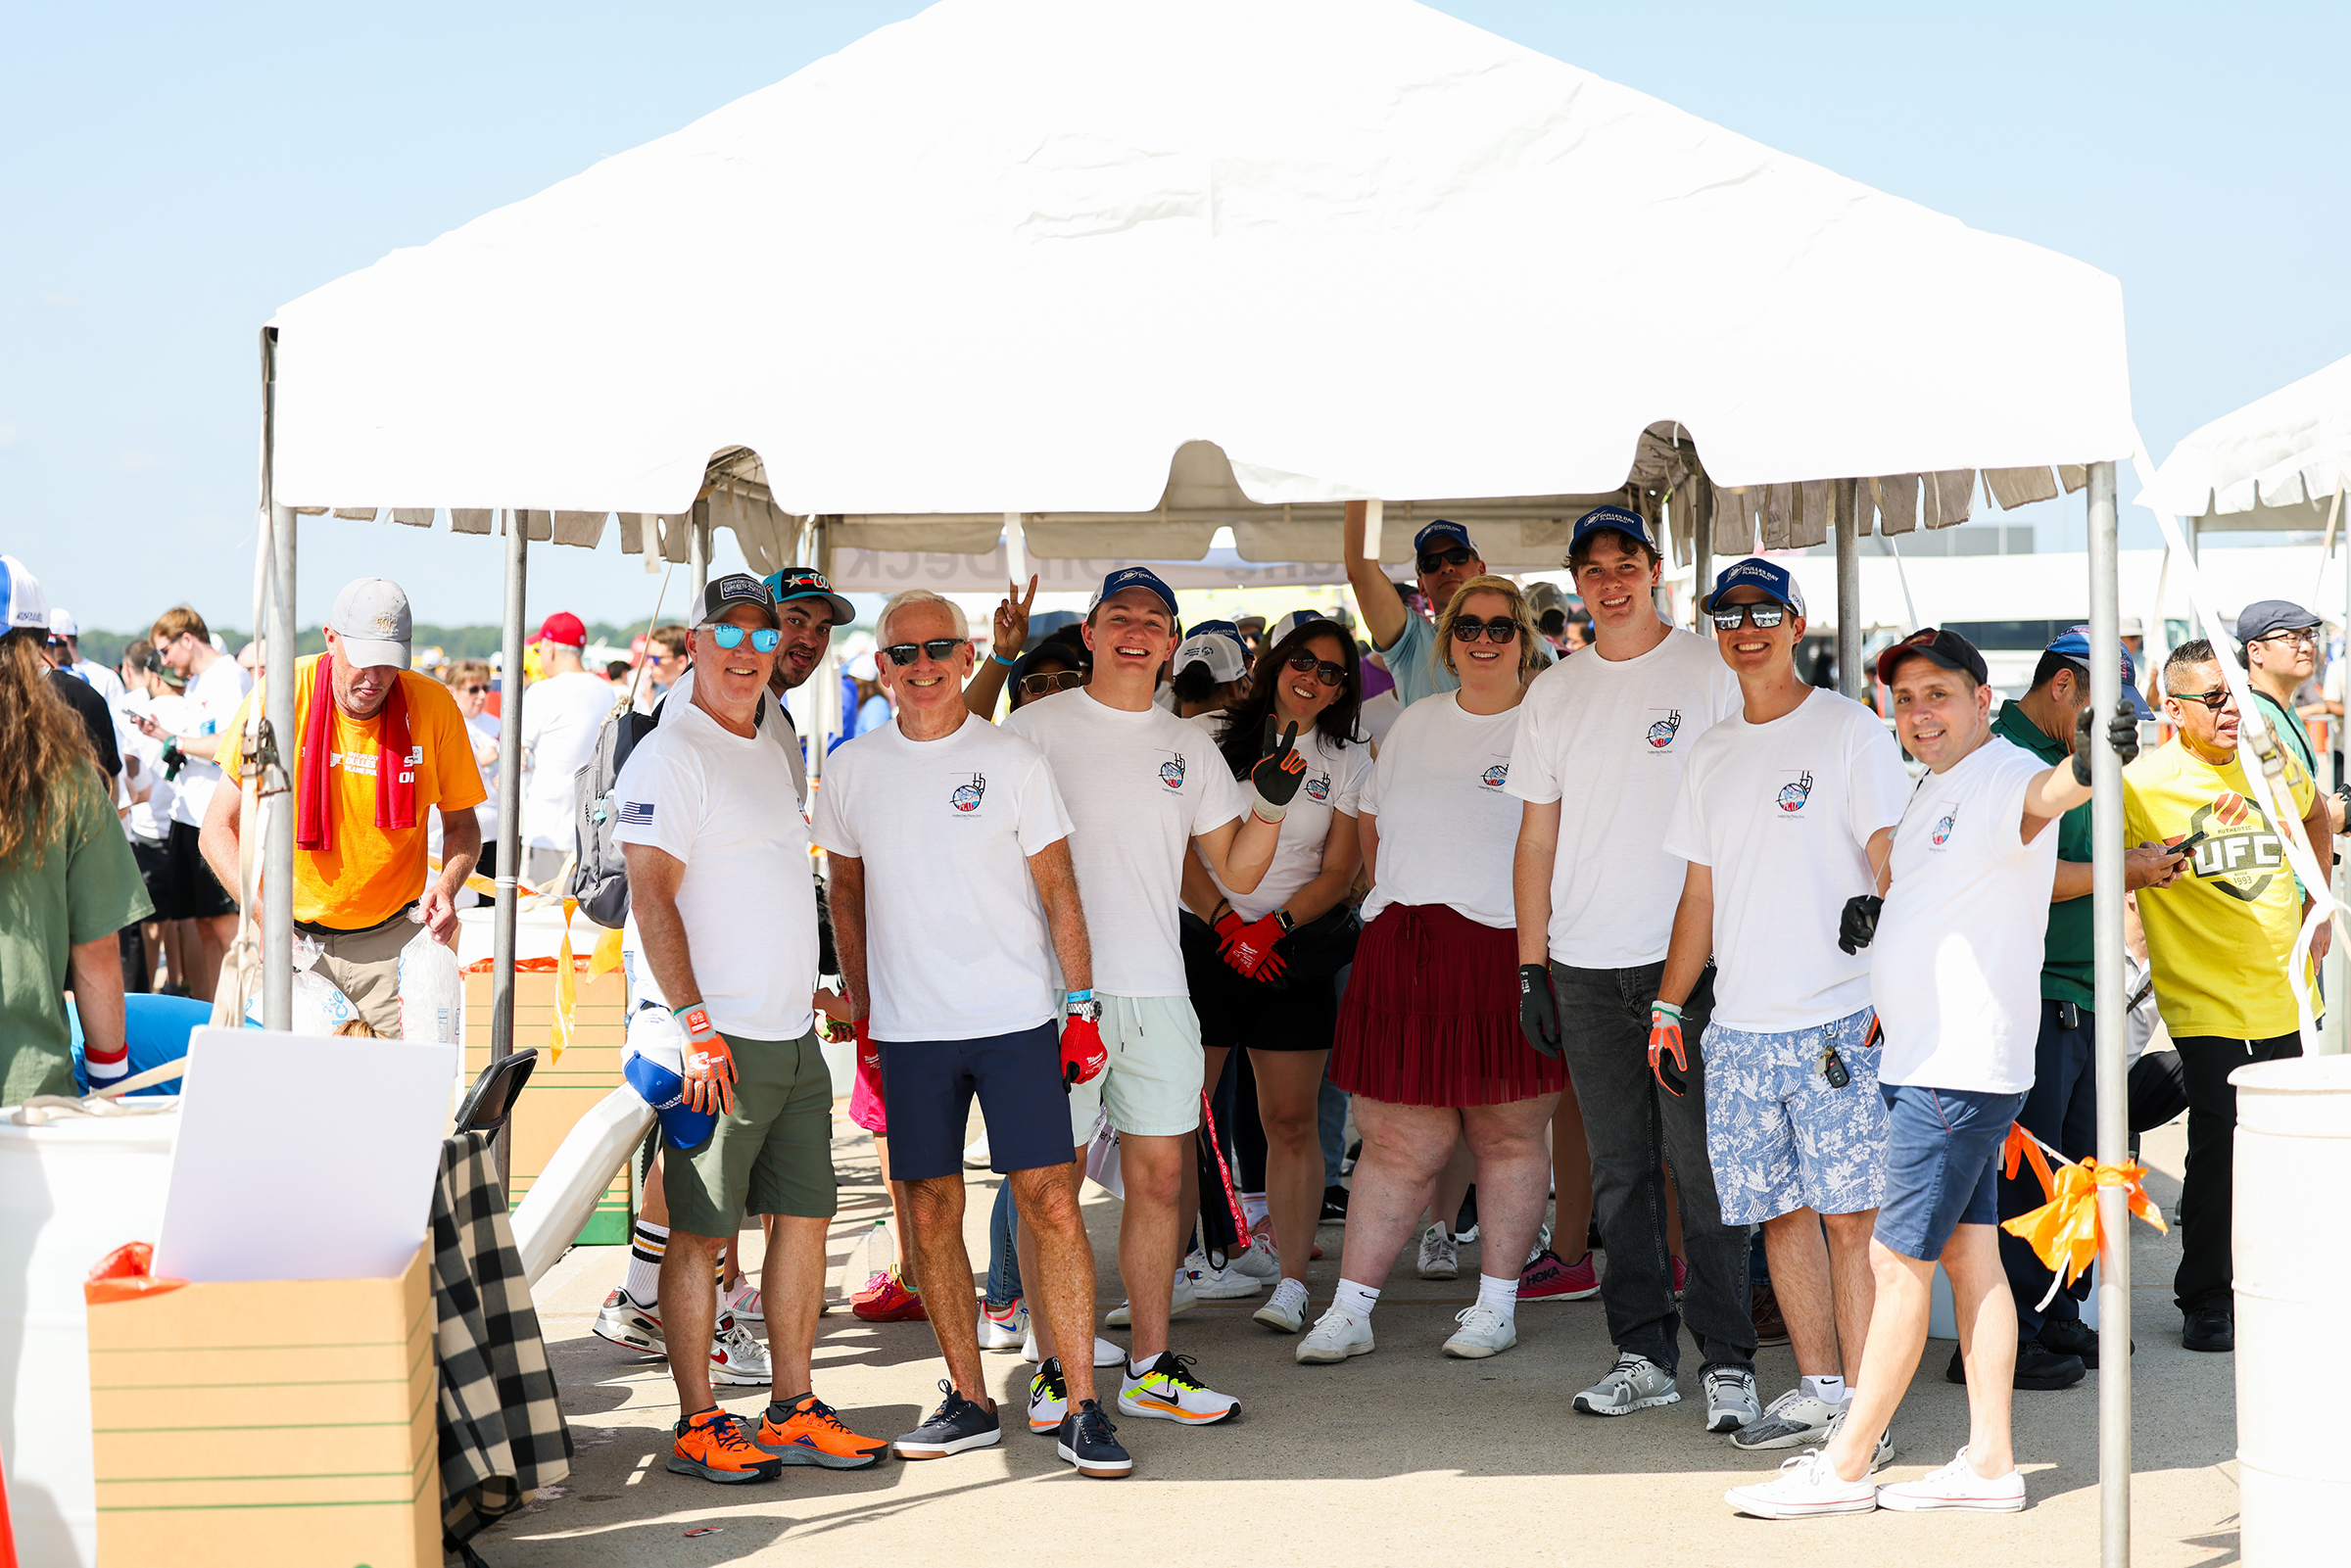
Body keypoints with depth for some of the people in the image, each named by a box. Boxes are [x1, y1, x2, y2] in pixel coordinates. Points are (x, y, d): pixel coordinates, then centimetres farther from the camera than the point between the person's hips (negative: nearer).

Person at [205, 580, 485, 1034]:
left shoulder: (433, 705, -7)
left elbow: (462, 826, 6)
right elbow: (219, 830, -7)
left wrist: (447, 883, -16)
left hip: (390, 941, 1)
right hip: (291, 934, 0)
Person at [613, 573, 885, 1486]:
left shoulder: (769, 752, 18)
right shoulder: (669, 755, -9)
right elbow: (651, 898, -17)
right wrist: (694, 1026, -22)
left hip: (793, 1035, 8)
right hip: (719, 1042, -8)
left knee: (805, 1214, 9)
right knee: (702, 1232, -2)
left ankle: (793, 1412, 17)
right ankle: (697, 1426, 5)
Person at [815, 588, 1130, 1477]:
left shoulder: (1012, 761, 0)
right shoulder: (851, 771, 7)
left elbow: (1058, 890, 3)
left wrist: (1083, 1003, -2)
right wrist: (859, 1008, 13)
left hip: (1016, 1019, -2)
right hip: (908, 1029, 3)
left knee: (1051, 1203, -7)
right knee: (931, 1213, 5)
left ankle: (1077, 1404, 0)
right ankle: (969, 1400, 17)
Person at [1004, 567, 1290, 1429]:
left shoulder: (1188, 747, 14)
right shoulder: (1037, 727, 1)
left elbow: (1239, 872, 13)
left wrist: (1270, 806, -3)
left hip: (1157, 991, 4)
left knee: (1159, 1177, 6)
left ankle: (1149, 1368, 15)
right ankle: (1056, 1370, 8)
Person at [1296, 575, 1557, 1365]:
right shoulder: (1416, 723, 17)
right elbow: (1373, 824, 25)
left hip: (1506, 950, -3)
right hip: (1402, 956, 3)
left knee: (1508, 1134, 5)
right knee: (1398, 1141, 3)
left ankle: (1496, 1305, 17)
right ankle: (1349, 1310, 7)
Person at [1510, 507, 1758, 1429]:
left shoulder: (1709, 672, 0)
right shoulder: (1552, 694, 12)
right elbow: (1537, 836, 14)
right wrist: (1531, 966, 8)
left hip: (1690, 956, -4)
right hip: (1586, 965, 4)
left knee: (1702, 1165, -6)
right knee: (1619, 1171, 8)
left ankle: (1728, 1360, 1)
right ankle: (1642, 1353, 16)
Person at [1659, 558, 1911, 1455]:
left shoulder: (1849, 730, -1)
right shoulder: (1711, 755, 16)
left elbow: (1891, 868, -6)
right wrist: (1668, 1006, 14)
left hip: (1840, 1019, -6)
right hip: (1737, 1025, 6)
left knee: (1850, 1212, -7)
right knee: (1780, 1210, 7)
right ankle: (1818, 1389, 17)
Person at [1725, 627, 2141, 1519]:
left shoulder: (2003, 774, -15)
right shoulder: (1935, 792, 16)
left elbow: (2043, 795, -38)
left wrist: (2086, 765, -62)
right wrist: (1871, 905, 7)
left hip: (1962, 1067, -10)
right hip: (1925, 1063, 10)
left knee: (1898, 1261, -5)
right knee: (1969, 1254, 10)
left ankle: (1845, 1467, 2)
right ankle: (1989, 1462, 15)